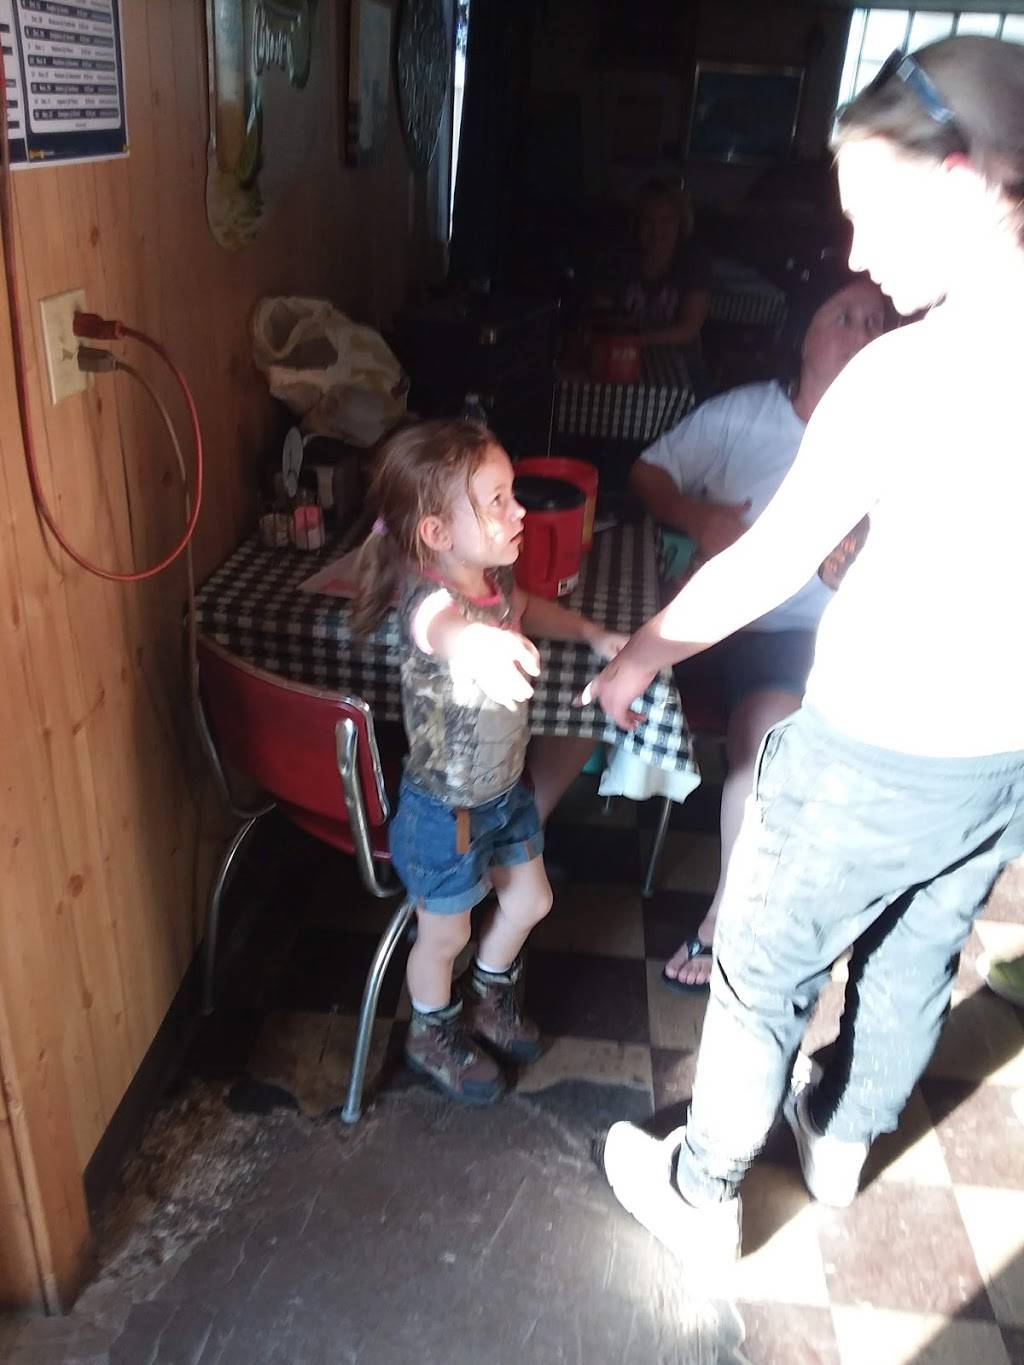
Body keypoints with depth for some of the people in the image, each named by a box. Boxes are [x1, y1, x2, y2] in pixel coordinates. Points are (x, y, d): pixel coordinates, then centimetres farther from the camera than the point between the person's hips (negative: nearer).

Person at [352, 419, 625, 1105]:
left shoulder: (492, 577, -10)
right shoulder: (429, 598, -34)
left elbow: (526, 608, 15)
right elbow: (442, 627, -61)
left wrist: (593, 633, 1)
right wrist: (479, 645, -84)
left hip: (507, 787, 7)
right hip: (447, 810, -7)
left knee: (531, 901, 25)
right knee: (445, 934, 17)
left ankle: (489, 995, 55)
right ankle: (433, 1035, 48)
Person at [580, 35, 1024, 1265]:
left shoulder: (909, 371, -24)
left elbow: (770, 564, -17)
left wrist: (642, 655, -3)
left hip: (880, 756, -7)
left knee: (762, 976, 14)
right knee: (913, 961, 27)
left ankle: (701, 1196, 36)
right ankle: (840, 1140, 53)